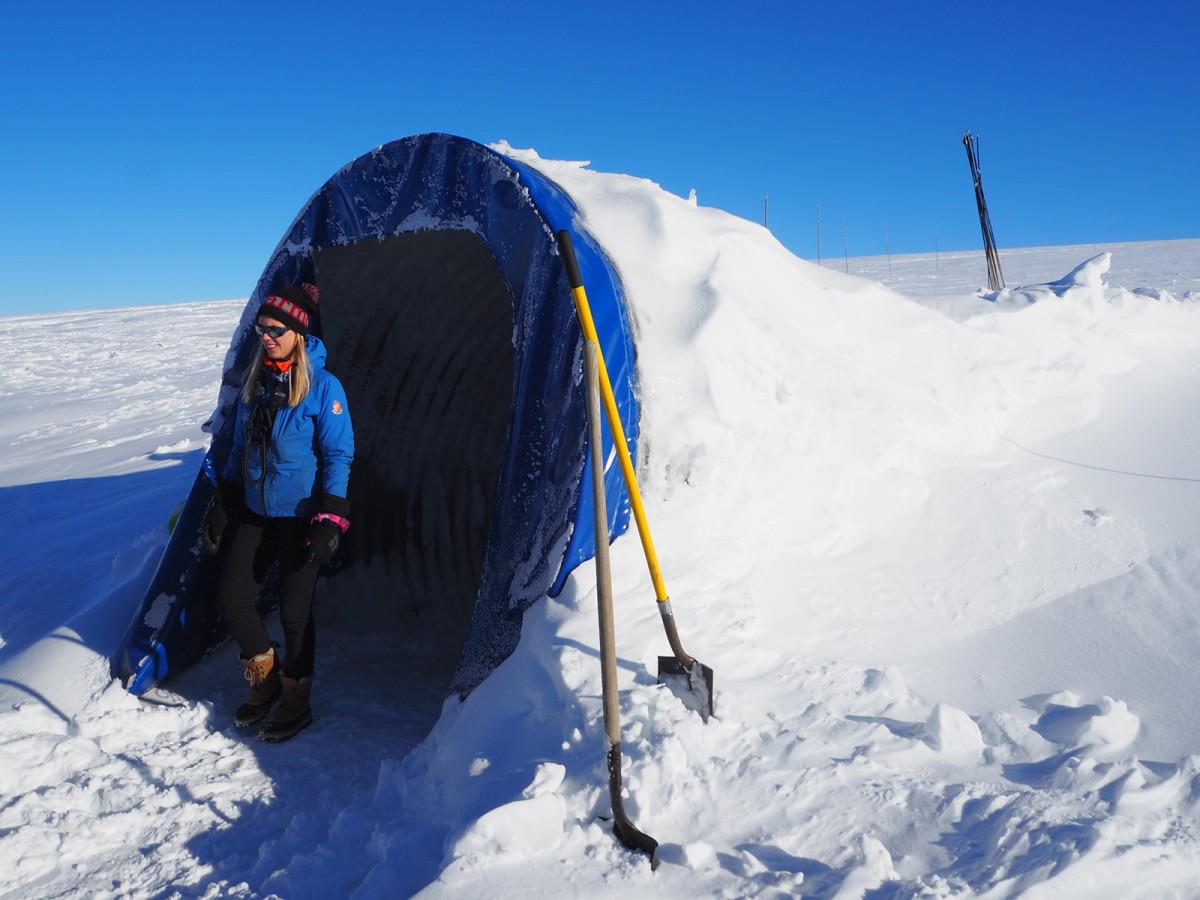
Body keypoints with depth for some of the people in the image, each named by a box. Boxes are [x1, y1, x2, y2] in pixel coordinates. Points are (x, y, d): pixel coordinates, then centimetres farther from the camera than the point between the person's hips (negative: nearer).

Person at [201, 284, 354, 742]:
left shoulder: (323, 387, -14)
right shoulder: (255, 381, 5)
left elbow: (338, 457, -13)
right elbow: (240, 448, 13)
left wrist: (330, 519, -19)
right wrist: (221, 506, 12)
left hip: (299, 516, -6)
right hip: (255, 513, 6)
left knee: (293, 611, 2)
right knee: (232, 600, 7)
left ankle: (295, 704, 22)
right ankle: (265, 680, 31)